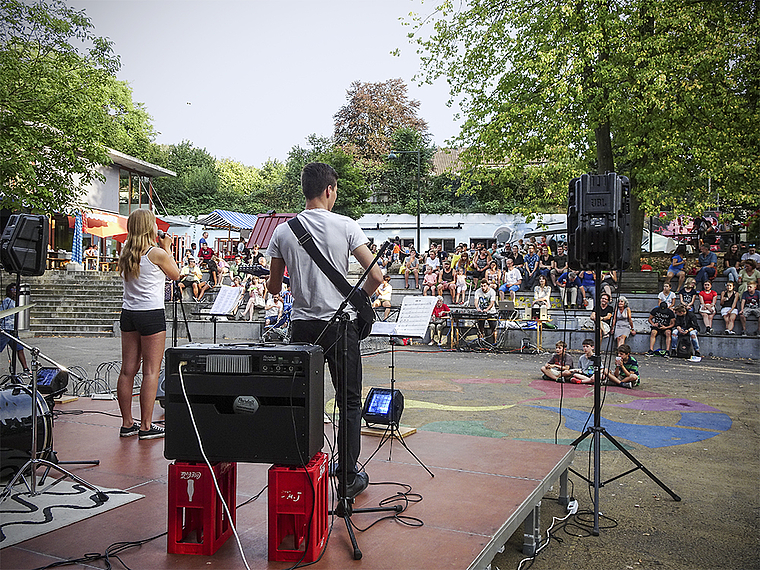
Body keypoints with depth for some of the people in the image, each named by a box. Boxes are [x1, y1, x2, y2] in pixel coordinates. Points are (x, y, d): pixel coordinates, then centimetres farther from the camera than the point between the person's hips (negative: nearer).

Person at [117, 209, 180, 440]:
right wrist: (167, 248, 10)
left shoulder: (126, 252, 8)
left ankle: (127, 423, 18)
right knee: (151, 371, -1)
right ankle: (146, 426, 2)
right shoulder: (157, 253, -11)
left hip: (128, 313, 7)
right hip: (151, 314, -7)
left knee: (128, 369, 10)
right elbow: (175, 275, 3)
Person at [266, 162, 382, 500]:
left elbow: (274, 287, 7)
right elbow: (376, 276, -11)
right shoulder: (346, 226, -7)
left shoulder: (283, 231, 1)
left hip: (302, 326, 3)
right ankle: (349, 477, 15)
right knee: (349, 402, 10)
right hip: (341, 323, -2)